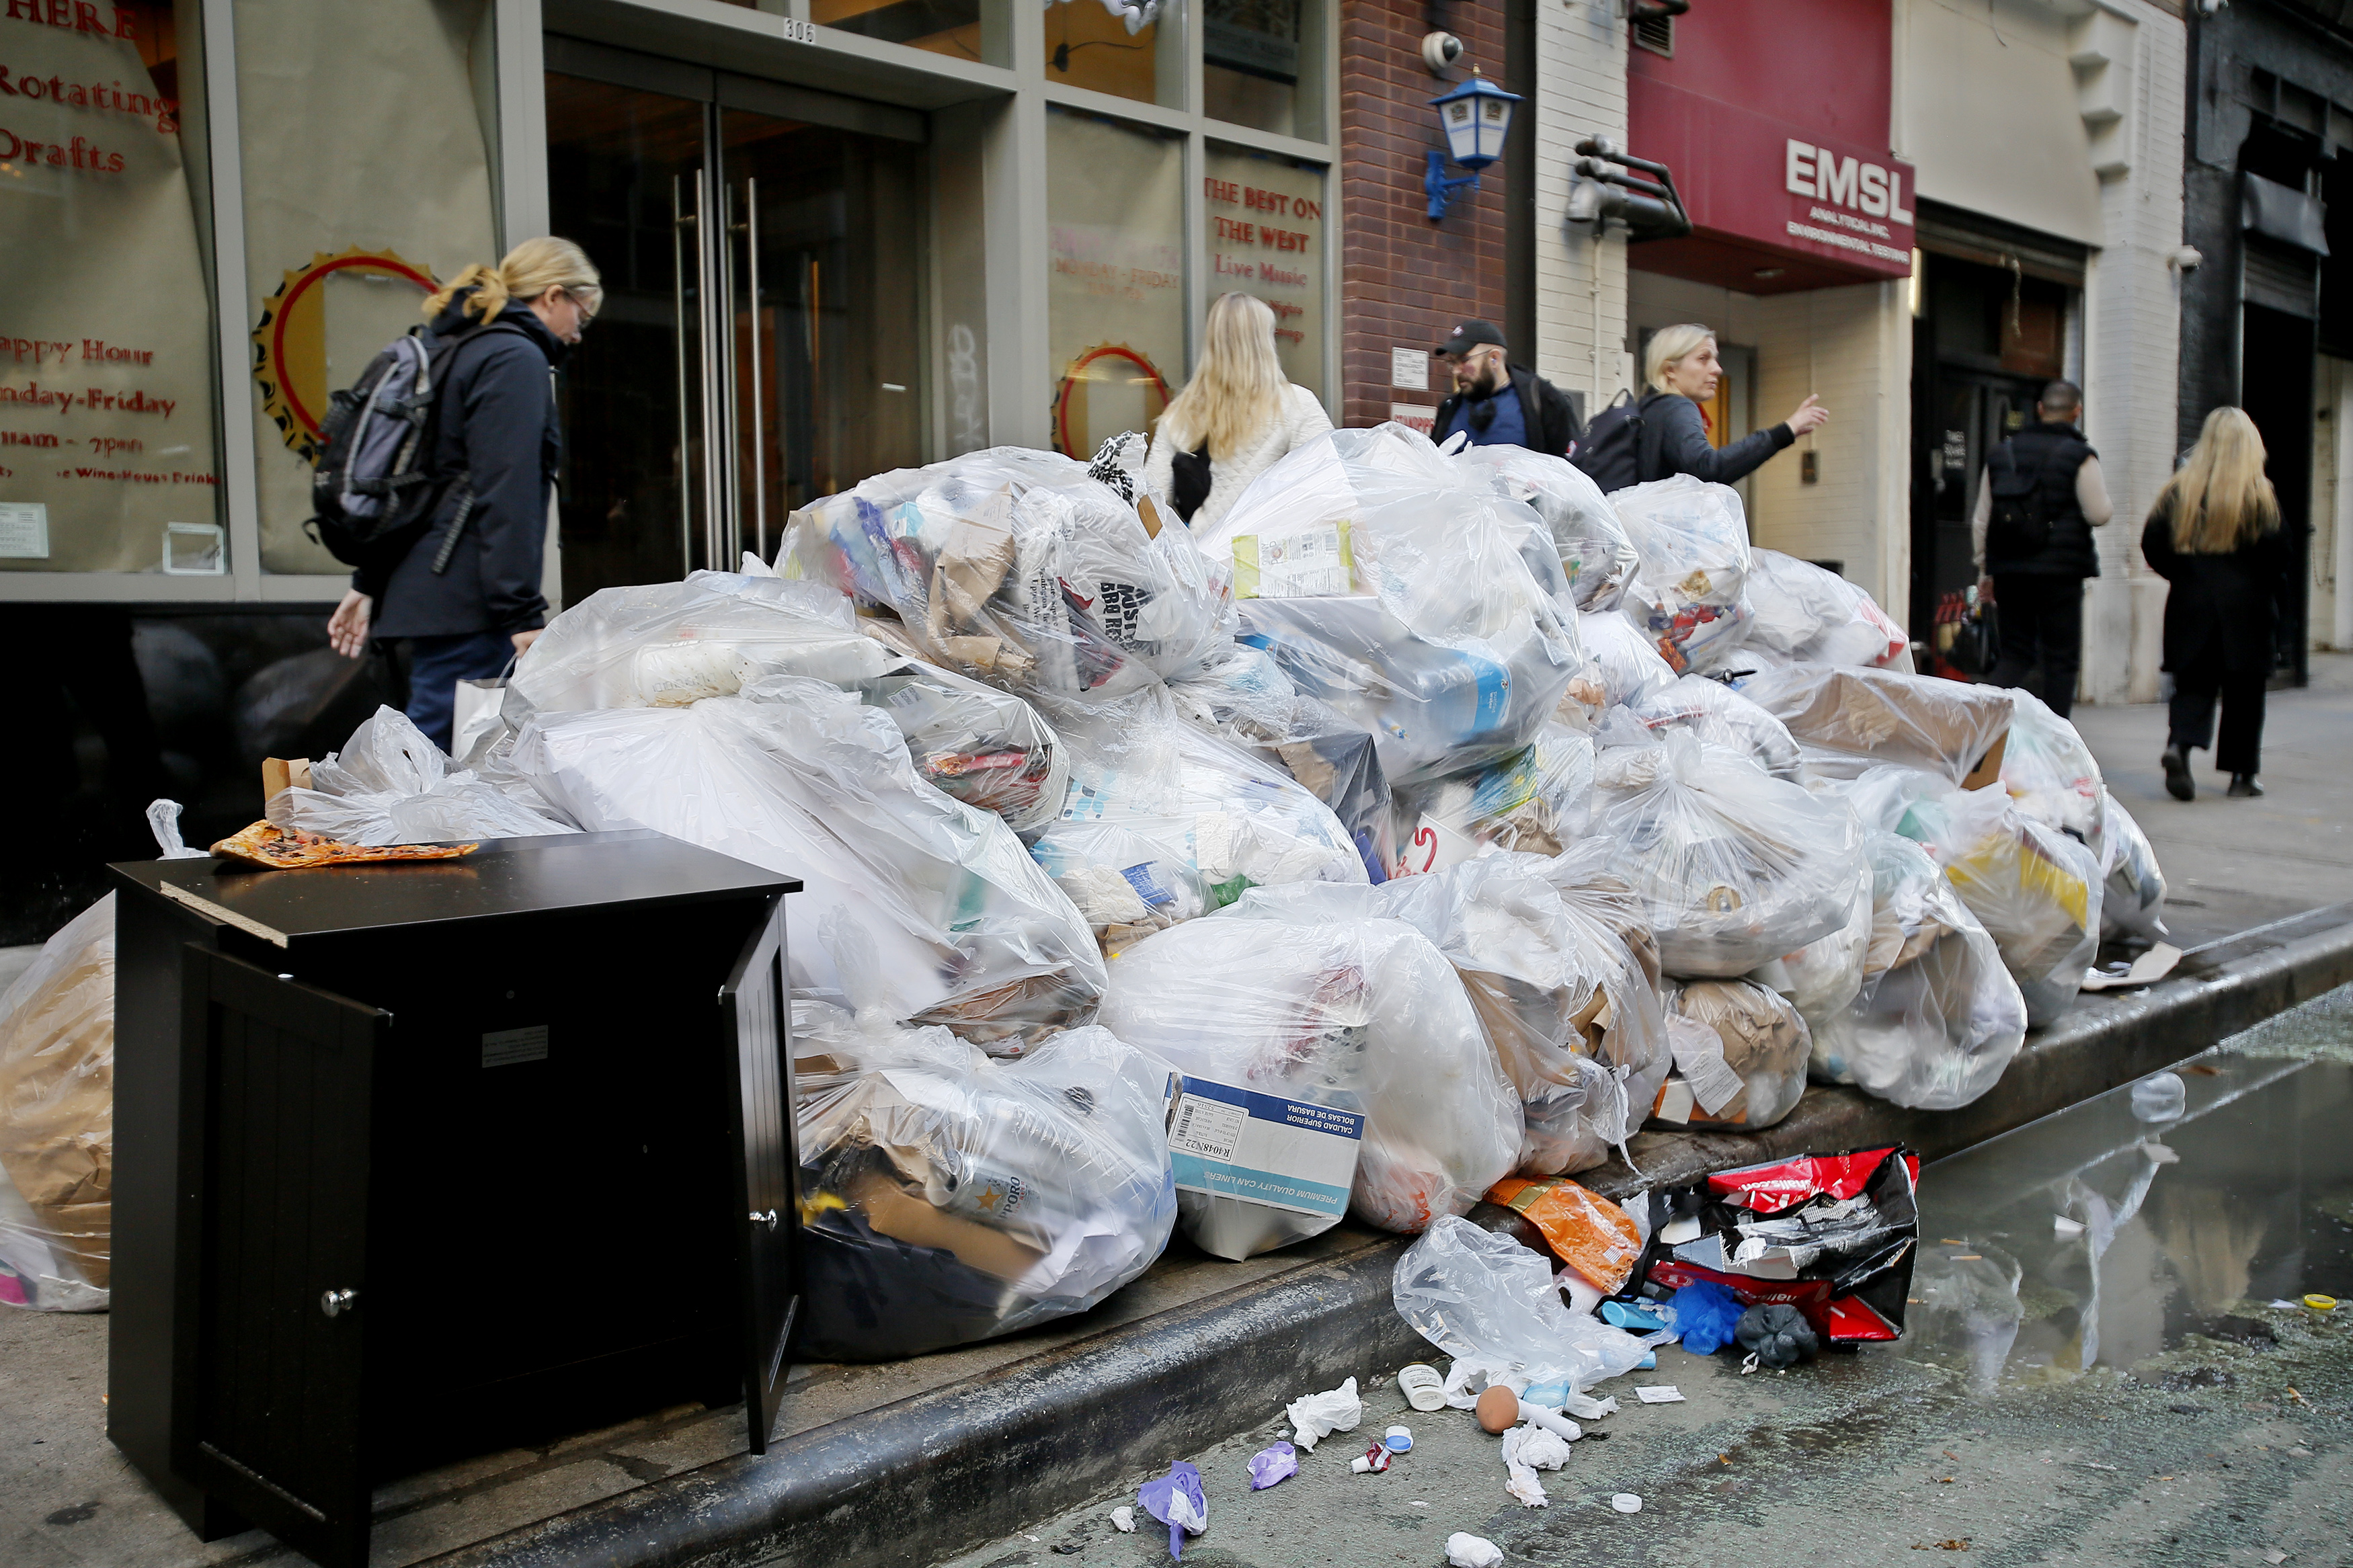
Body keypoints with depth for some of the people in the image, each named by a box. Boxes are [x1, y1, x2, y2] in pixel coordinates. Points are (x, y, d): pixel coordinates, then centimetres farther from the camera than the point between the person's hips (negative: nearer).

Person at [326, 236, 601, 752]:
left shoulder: (462, 350, 21)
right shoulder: (517, 359, -9)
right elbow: (506, 496, -18)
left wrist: (370, 584, 25)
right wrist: (522, 615, -20)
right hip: (464, 605, -10)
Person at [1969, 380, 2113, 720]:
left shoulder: (2002, 453, 9)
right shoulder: (2080, 456, -5)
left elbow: (1980, 520, 11)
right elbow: (2099, 515, -7)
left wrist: (1985, 569, 18)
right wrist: (2105, 498, 15)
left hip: (2009, 570, 4)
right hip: (2060, 574, -4)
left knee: (2015, 651, 12)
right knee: (2061, 660, 5)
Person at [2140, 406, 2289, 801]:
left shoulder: (2180, 488, 2)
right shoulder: (2258, 491, -5)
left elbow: (2152, 543, -1)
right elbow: (2276, 548, -13)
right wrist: (2264, 587, 4)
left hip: (2190, 602, 2)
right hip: (2243, 605, -2)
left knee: (2193, 682, 6)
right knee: (2243, 688, 8)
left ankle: (2179, 743, -22)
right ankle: (2242, 774, 13)